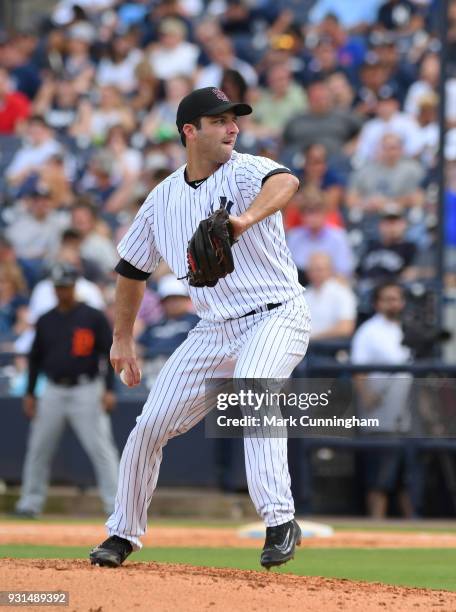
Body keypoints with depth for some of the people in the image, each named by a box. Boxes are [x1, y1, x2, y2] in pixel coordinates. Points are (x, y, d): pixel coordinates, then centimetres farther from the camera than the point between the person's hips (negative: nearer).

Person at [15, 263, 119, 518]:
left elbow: (111, 353, -4)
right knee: (38, 448, 5)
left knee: (101, 447, -9)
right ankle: (31, 502, 14)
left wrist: (109, 390, -12)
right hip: (53, 391, 5)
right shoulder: (46, 321, 10)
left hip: (86, 391, -4)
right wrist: (30, 393, 12)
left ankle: (116, 503, -9)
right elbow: (35, 358, 17)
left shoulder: (94, 317, -2)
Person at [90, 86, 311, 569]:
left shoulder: (246, 172, -10)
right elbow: (132, 268, 20)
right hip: (215, 329, 6)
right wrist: (122, 339, 21)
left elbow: (285, 182, -36)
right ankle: (123, 533, 22)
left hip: (276, 317, -6)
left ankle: (280, 521, -32)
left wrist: (244, 220, -55)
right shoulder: (162, 199, 7)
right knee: (151, 424, 4)